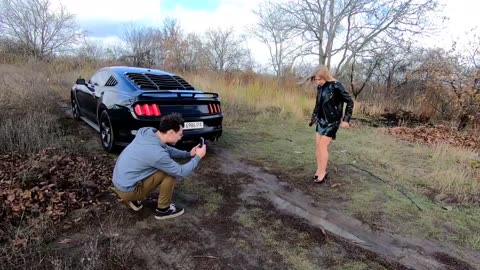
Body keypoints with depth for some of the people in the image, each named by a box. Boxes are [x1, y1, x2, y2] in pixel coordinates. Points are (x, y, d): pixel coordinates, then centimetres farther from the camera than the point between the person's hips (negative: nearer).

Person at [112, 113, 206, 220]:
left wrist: (188, 154, 5)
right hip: (127, 190, -8)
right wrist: (198, 157, -5)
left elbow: (167, 150, 12)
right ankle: (163, 209, 5)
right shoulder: (156, 152, -30)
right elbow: (181, 172, -16)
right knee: (170, 172, -13)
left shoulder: (147, 131, -6)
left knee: (167, 167, 16)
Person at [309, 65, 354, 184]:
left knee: (322, 146, -7)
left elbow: (350, 102, -11)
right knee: (318, 145, 7)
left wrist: (346, 119, -13)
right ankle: (320, 170, 19)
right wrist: (314, 117, 18)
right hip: (321, 120, 7)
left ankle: (322, 172, 6)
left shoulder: (336, 86, -16)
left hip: (332, 121, -7)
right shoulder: (320, 87, 4)